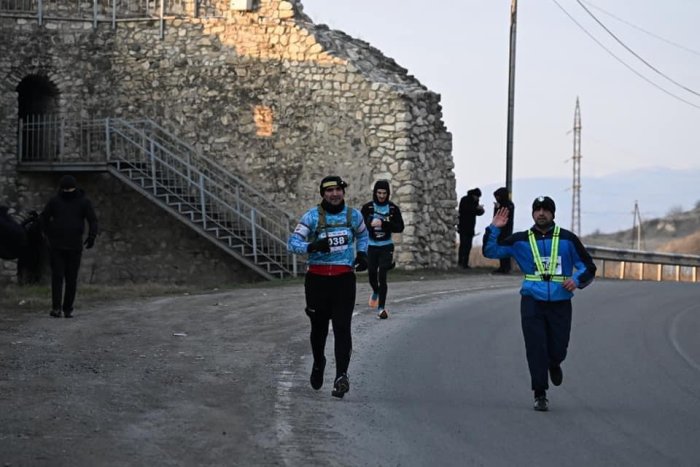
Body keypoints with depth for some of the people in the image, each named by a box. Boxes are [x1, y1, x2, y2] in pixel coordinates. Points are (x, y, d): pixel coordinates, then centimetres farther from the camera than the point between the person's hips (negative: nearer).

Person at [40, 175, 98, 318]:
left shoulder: (83, 202, 0)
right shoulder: (54, 201, 2)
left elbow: (93, 220, -3)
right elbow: (44, 218, 13)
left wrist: (92, 236, -18)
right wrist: (50, 235, 8)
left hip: (75, 246, 0)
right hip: (56, 246, 0)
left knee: (71, 278, 2)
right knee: (57, 276, -8)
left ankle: (68, 308, 11)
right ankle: (56, 307, -13)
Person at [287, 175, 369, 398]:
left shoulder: (353, 215, 7)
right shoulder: (312, 216, -2)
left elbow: (362, 235, 29)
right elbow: (292, 242, -7)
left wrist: (362, 254, 11)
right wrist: (312, 246, -26)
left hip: (344, 279, 0)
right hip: (317, 278, 0)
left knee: (342, 328, -11)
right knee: (319, 326, 12)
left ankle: (341, 376, -16)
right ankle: (318, 364, 39)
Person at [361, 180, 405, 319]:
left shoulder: (393, 208, -3)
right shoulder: (367, 207, -3)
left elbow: (400, 227, -6)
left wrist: (383, 224, -21)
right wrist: (370, 224, -30)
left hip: (386, 246, -1)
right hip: (371, 246, 1)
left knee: (382, 276, -11)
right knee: (372, 275, 10)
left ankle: (381, 308, -5)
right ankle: (376, 292, 44)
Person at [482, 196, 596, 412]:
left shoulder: (567, 239, 5)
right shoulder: (521, 240, 7)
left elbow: (588, 267, 9)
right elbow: (490, 251, 7)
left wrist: (577, 280, -11)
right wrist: (494, 229, -8)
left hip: (560, 304, 0)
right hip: (532, 302, 0)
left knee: (557, 350, 1)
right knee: (536, 350, -6)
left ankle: (553, 365, 38)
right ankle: (540, 395, 5)